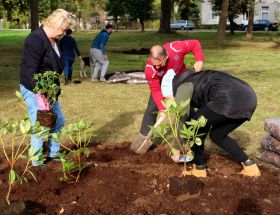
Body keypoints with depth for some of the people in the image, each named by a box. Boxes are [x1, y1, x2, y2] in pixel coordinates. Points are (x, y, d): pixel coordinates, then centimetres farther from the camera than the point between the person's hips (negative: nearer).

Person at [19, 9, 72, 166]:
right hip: (34, 90, -9)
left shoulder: (53, 39, 8)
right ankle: (36, 162, 10)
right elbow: (31, 71, -26)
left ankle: (53, 153, 32)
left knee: (59, 121, 16)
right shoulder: (36, 40, -22)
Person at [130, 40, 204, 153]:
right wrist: (162, 109, -35)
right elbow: (156, 90, -27)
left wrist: (199, 60, -38)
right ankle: (144, 138, 11)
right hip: (161, 82, -1)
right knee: (152, 109, -3)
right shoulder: (150, 69, -38)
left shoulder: (176, 48, -41)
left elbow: (194, 44, -23)